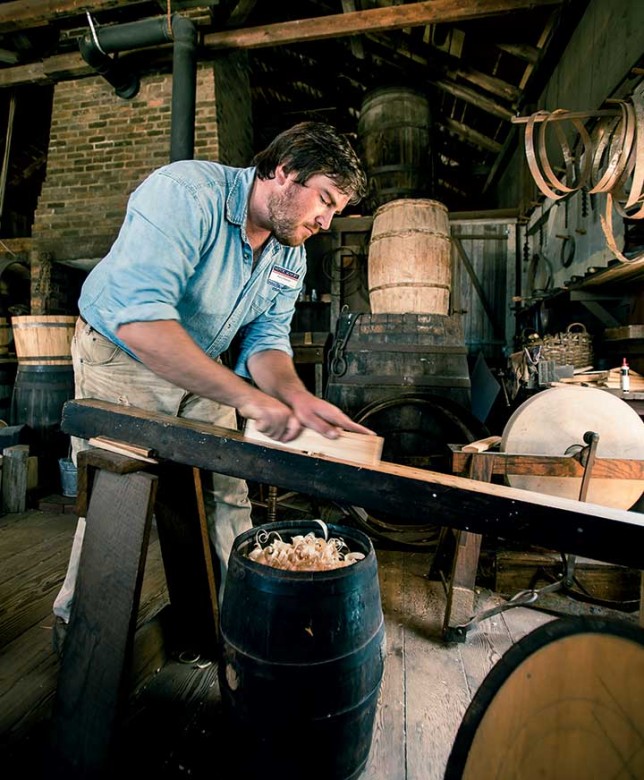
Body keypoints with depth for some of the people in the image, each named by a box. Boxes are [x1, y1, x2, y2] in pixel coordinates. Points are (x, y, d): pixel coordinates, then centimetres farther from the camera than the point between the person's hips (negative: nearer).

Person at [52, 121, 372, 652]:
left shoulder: (292, 257, -4)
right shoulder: (185, 192, -28)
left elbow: (265, 341, -5)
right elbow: (139, 319, -40)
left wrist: (297, 397, -27)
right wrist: (250, 398, -42)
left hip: (202, 370, 6)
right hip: (119, 357, -5)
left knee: (228, 496, 5)